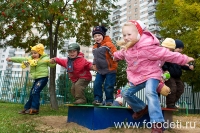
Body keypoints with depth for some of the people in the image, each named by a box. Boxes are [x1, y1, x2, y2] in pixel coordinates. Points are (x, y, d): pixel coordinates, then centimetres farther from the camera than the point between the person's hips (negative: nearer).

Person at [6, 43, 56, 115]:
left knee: (35, 91, -18)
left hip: (43, 78, -8)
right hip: (36, 79, 8)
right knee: (32, 93, 12)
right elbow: (21, 59, 13)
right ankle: (27, 108, 23)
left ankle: (34, 109, -11)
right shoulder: (30, 59, 10)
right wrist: (12, 58, 14)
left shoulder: (45, 58, -7)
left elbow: (52, 64, -6)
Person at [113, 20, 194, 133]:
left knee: (150, 93, -32)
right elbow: (121, 54, 26)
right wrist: (115, 55, 47)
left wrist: (184, 59, -21)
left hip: (151, 74, -8)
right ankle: (142, 108, 28)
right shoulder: (127, 48, -1)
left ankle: (157, 123, -31)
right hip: (137, 77, 8)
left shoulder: (147, 47, -26)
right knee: (126, 93, 7)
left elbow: (166, 54, -24)